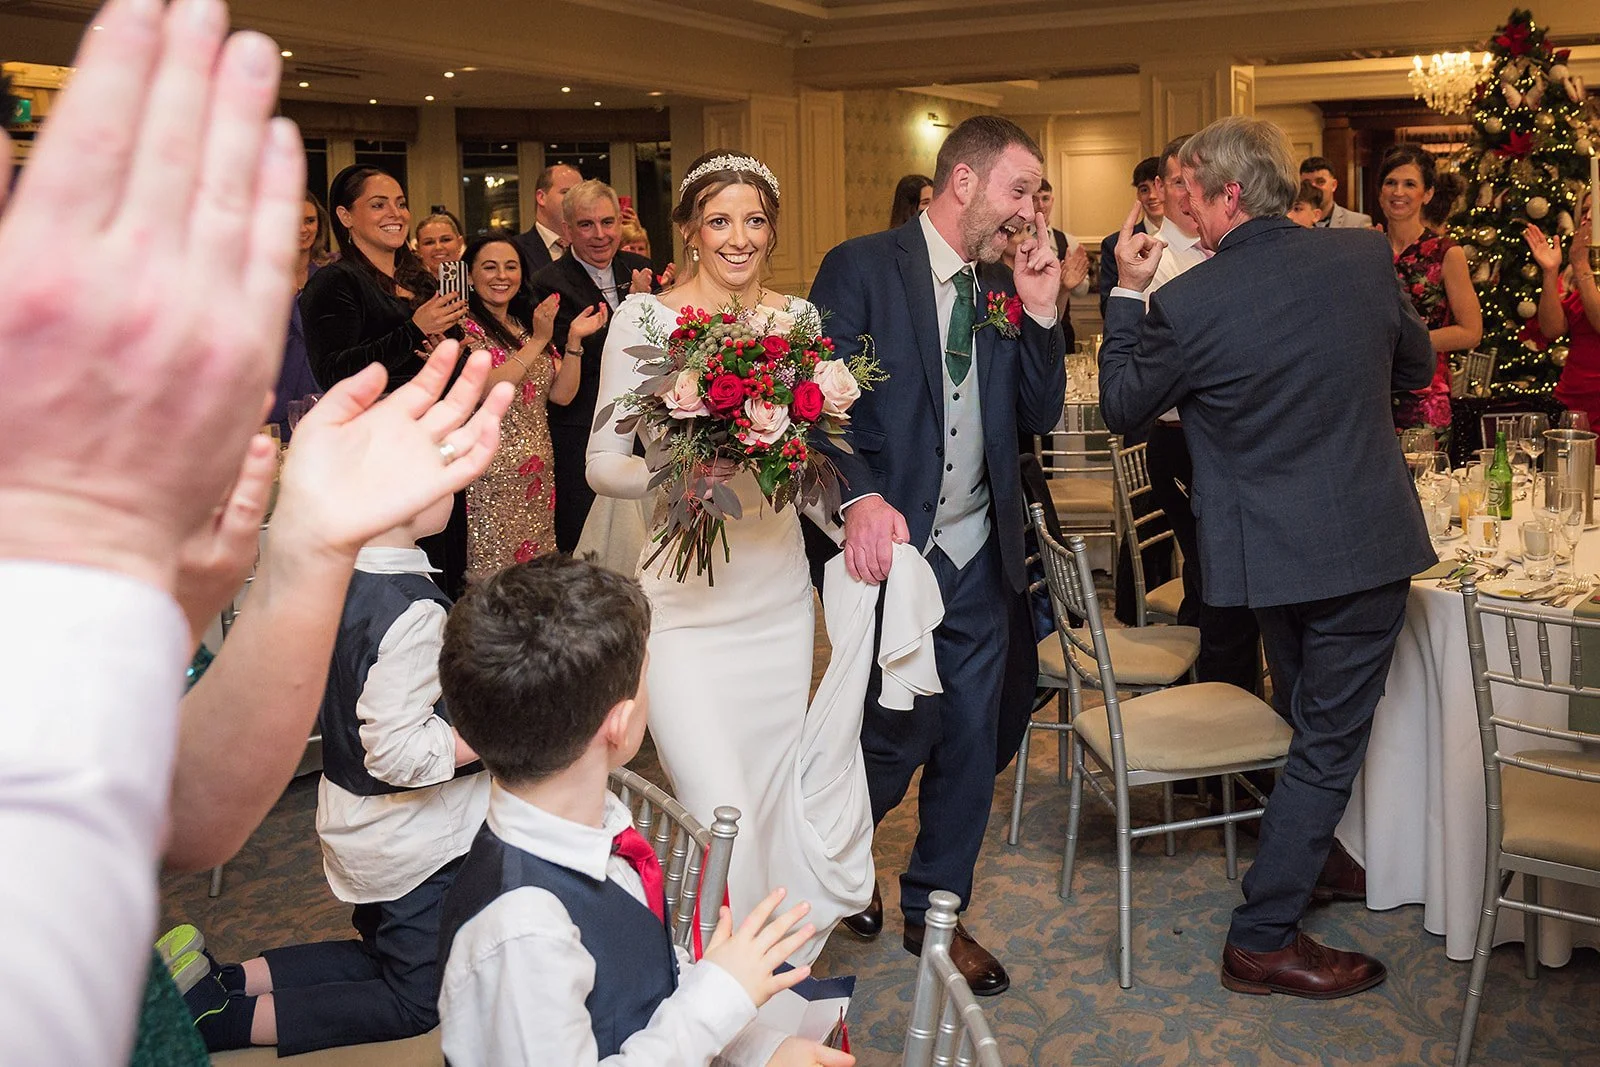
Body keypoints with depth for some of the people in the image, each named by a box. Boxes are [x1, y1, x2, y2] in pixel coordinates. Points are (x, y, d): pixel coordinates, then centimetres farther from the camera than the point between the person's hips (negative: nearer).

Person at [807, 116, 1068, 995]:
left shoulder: (1005, 288, 10)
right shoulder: (861, 269, -8)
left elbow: (1040, 417, 7)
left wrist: (1040, 310, -4)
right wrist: (861, 498, -30)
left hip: (977, 558, 6)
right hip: (890, 547, -6)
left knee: (970, 743, 12)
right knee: (899, 736, 4)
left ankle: (936, 909, 31)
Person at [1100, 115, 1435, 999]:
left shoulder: (1185, 305, -16)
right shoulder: (1363, 256, -8)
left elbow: (1123, 410, -1)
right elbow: (1416, 367, 9)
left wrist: (1128, 293, 2)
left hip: (1268, 552, 1)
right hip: (1366, 543, 0)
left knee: (1305, 719, 25)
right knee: (1328, 740, 8)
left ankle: (1302, 860, 45)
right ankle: (1261, 938, 14)